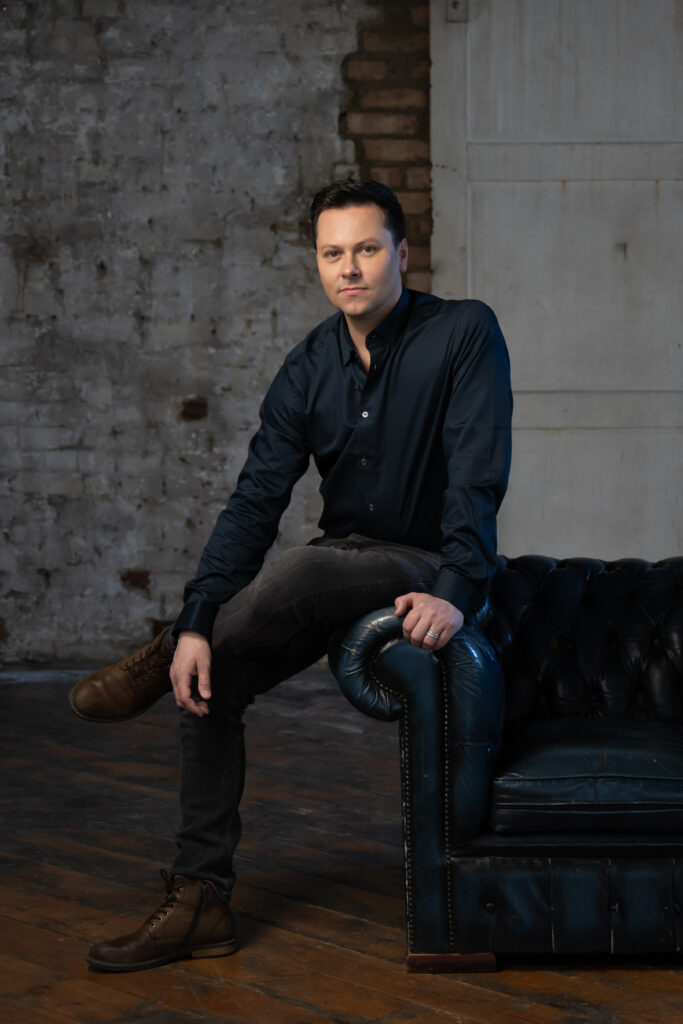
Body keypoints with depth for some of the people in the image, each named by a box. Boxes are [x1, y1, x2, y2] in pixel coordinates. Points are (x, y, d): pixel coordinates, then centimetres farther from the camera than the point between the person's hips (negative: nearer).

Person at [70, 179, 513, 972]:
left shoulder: (464, 334, -13)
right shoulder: (309, 368, 1)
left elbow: (478, 478, -20)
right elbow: (256, 500, -6)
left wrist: (457, 592, -35)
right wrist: (198, 621, -19)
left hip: (429, 571, -5)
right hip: (341, 569, 6)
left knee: (304, 570, -35)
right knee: (208, 678, -13)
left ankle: (156, 666, -7)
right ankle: (198, 900, -5)